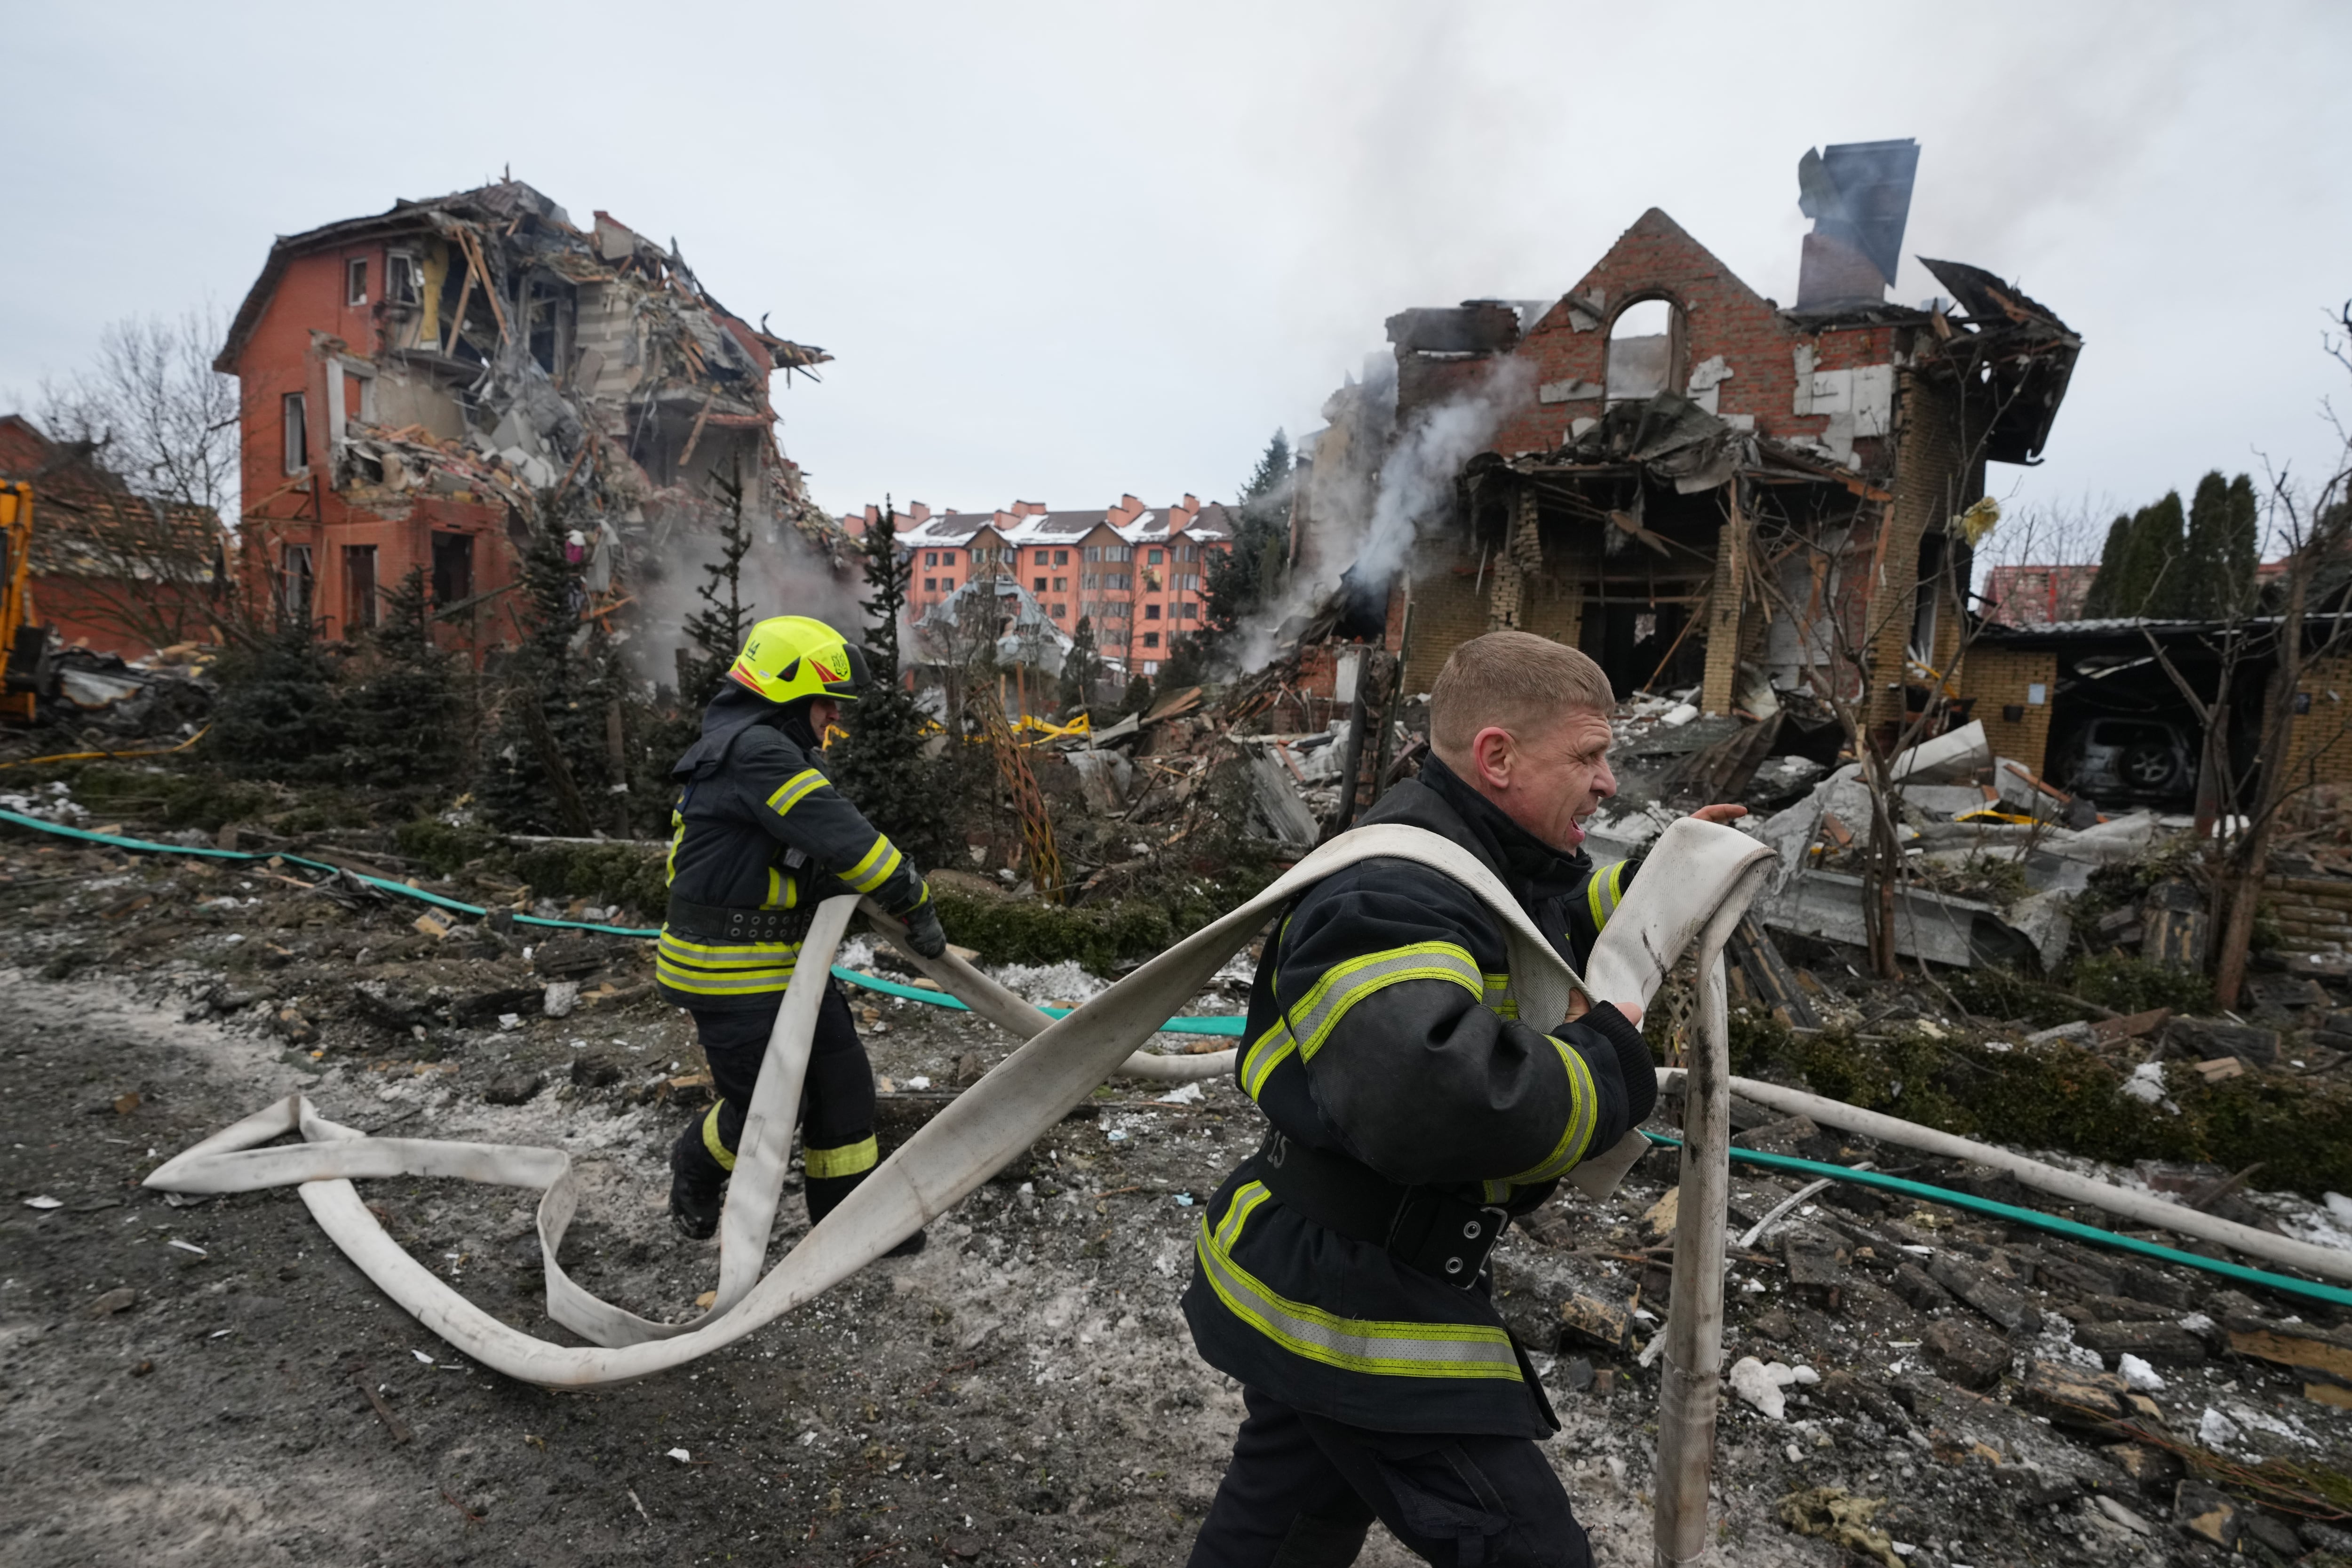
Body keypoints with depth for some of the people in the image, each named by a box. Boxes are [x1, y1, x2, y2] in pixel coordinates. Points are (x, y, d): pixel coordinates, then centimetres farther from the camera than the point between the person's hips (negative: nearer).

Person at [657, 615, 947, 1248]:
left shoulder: (768, 750, 13)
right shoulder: (754, 751, -22)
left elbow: (813, 849, 20)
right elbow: (843, 838, -27)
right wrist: (917, 905, -19)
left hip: (787, 960, 10)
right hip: (731, 978, -10)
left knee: (842, 1082, 11)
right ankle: (697, 1168, 35)